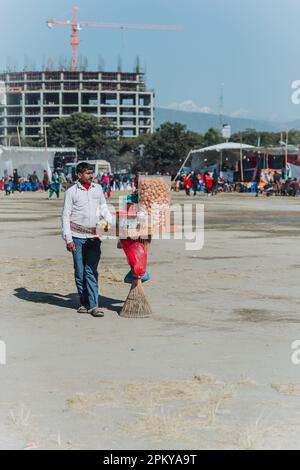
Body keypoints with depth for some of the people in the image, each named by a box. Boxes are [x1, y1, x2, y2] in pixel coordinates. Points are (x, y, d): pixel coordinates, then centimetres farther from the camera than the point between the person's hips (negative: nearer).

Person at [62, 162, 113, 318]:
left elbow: (103, 208, 21)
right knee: (80, 271, 3)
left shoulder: (98, 188, 10)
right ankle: (84, 302, 15)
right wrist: (68, 239, -7)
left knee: (91, 271, -3)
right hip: (77, 236, -2)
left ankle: (93, 305, -6)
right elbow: (66, 216, -1)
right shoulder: (71, 192, 0)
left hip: (94, 236, 2)